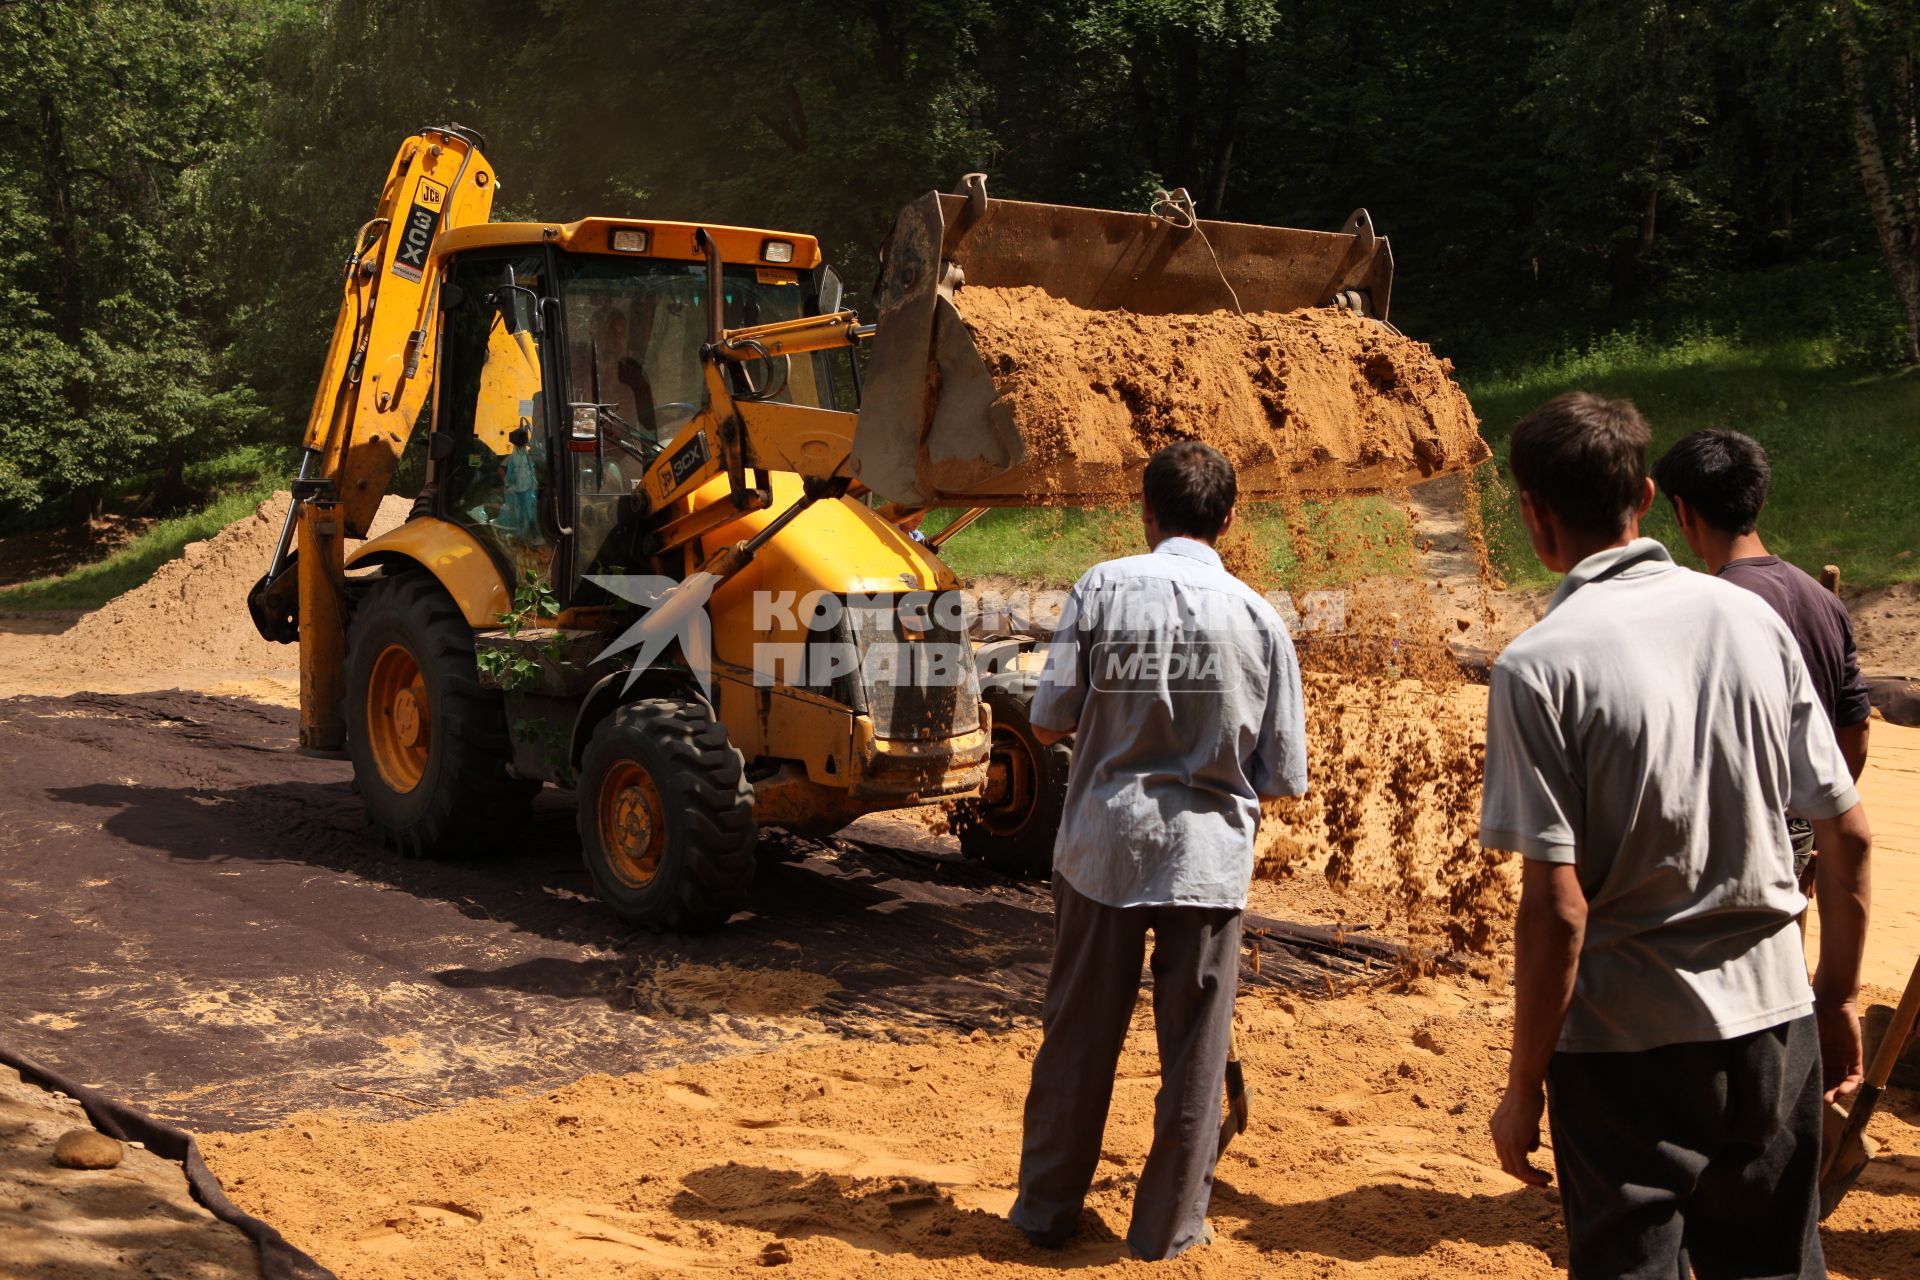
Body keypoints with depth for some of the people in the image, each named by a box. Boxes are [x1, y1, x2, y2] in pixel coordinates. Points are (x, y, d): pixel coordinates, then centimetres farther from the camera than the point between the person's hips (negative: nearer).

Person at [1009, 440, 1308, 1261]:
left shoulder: (1102, 587, -7)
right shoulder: (1256, 617, -4)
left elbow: (1050, 719, -6)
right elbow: (1284, 776, -2)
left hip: (1102, 841, 1)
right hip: (1208, 853, 0)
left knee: (1077, 1035, 13)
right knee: (1194, 1048, 11)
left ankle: (1047, 1209, 25)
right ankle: (1169, 1225, 22)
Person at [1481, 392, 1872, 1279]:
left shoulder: (1540, 665, -15)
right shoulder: (1750, 617, 0)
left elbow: (1557, 910, -18)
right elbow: (1849, 834, 4)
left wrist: (1523, 1089, -8)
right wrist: (1839, 995, 17)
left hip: (1628, 1048, -5)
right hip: (1775, 1025, 5)